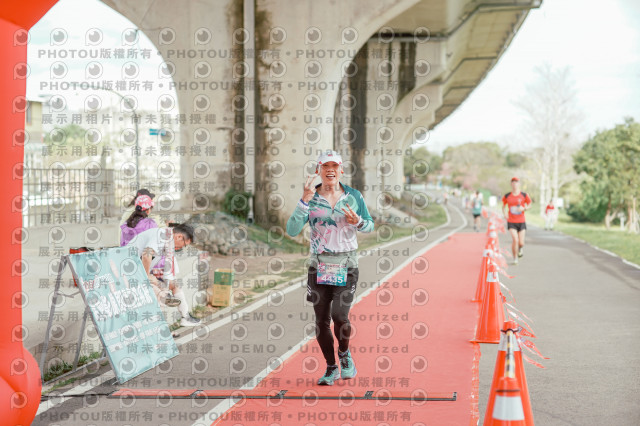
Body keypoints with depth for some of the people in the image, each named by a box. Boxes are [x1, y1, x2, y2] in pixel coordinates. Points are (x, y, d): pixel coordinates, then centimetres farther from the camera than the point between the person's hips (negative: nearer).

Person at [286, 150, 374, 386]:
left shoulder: (354, 196, 1)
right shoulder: (311, 198, -1)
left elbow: (370, 225, 11)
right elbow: (292, 230, -12)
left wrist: (357, 221, -11)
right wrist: (304, 200, -21)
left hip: (346, 265, -1)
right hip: (319, 265, 1)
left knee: (339, 315, -15)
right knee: (322, 320, 4)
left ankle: (344, 353, 16)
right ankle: (331, 368, 23)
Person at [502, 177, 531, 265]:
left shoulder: (524, 195, -1)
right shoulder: (507, 196, 0)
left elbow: (529, 205, 9)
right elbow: (503, 205, 16)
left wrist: (524, 208, -12)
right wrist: (504, 213, -1)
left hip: (521, 222, 1)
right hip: (511, 222, -1)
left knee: (521, 242, -2)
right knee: (515, 240, -17)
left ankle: (521, 248, 38)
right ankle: (515, 258, 4)